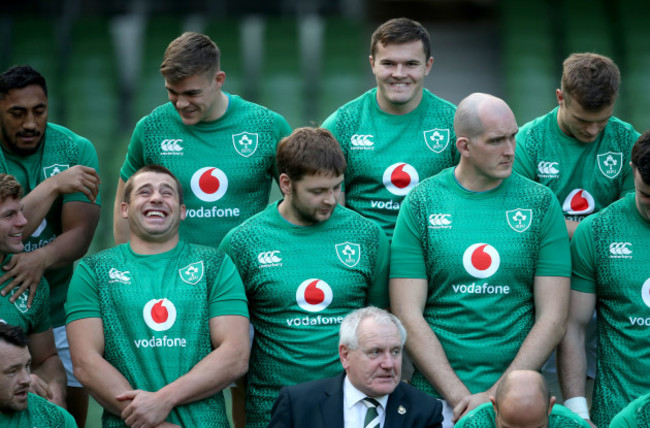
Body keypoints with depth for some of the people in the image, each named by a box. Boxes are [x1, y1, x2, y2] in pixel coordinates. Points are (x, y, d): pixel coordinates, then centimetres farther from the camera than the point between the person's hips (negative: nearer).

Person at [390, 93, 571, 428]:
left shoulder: (541, 204, 3)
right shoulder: (420, 204, 1)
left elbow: (552, 320, -1)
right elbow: (408, 317, -4)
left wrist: (497, 394, -10)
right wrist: (459, 396, -12)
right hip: (437, 396, -1)